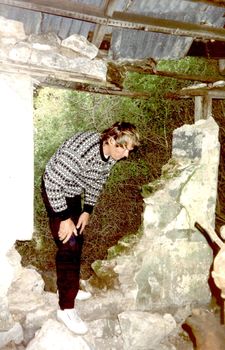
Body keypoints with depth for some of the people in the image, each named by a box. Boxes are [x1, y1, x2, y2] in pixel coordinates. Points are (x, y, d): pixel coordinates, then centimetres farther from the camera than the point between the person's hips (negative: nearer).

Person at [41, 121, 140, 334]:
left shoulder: (112, 154, -10)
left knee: (77, 240, 14)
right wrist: (65, 219, -26)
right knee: (69, 244, -13)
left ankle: (68, 287, 35)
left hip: (73, 193, 8)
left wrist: (87, 211, 0)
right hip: (54, 193, -8)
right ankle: (66, 308, -4)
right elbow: (53, 184, -31)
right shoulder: (80, 151, -36)